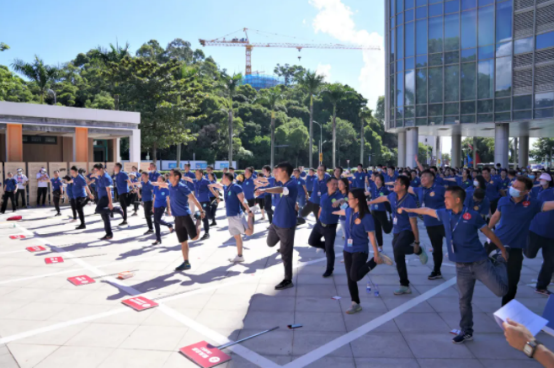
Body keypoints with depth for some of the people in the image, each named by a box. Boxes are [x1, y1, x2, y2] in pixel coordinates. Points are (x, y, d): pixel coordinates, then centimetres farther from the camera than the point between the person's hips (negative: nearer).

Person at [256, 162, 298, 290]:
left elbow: (281, 190, -45)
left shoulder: (292, 184, -23)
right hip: (276, 222, 9)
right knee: (270, 243, 24)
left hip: (286, 225, -8)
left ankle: (288, 280, 17)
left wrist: (264, 190, -58)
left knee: (285, 254, 2)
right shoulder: (284, 184, 6)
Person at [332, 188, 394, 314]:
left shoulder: (366, 217, -19)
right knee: (350, 279, 7)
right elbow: (342, 212, 26)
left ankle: (376, 260, 0)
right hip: (347, 250, 6)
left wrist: (376, 254, -13)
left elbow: (372, 237, -15)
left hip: (360, 251, -6)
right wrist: (334, 212, 47)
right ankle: (356, 304, 21)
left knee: (355, 276, -22)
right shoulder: (349, 211, 1)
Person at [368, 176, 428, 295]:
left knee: (398, 249, -35)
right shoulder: (393, 195, -3)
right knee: (399, 260, 8)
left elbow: (413, 223, -21)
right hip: (396, 231, 7)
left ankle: (419, 251, -3)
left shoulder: (410, 201, -23)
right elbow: (383, 198, 20)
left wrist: (417, 243, -18)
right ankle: (405, 286, 22)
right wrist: (368, 202, 33)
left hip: (407, 231, -7)